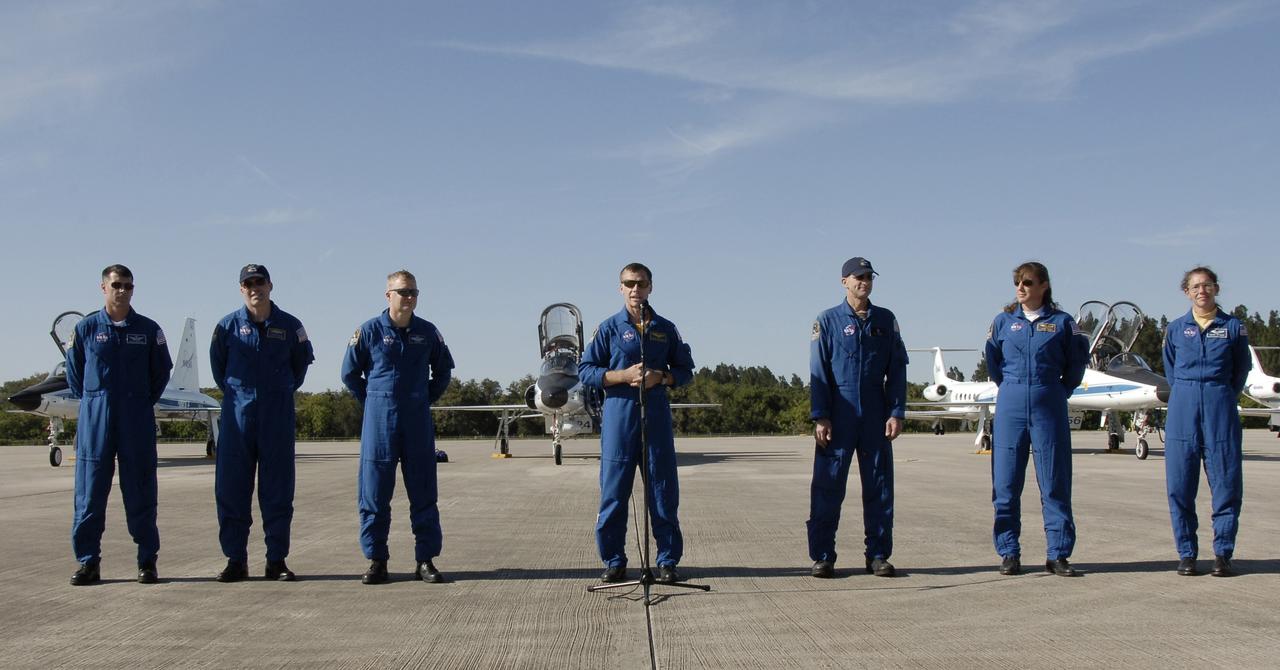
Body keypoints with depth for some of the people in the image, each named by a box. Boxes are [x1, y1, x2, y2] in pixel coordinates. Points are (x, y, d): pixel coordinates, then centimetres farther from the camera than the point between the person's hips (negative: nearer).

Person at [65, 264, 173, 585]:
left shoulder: (148, 330, 5)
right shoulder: (86, 328, 4)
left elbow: (161, 371, 15)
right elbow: (74, 372, 14)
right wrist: (93, 402, 11)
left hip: (137, 418, 0)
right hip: (95, 417, 0)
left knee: (140, 490, 1)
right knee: (90, 490, 0)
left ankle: (147, 561, 7)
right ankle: (88, 562, 8)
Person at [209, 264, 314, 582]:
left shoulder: (289, 326, 4)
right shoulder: (228, 325, 3)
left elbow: (302, 362, 19)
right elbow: (218, 364, 18)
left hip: (278, 413, 0)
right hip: (237, 412, 0)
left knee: (278, 488, 1)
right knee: (231, 487, -1)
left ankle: (277, 561, 8)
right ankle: (235, 559, 8)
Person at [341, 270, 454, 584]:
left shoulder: (428, 332, 5)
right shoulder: (369, 331, -1)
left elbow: (443, 372, 19)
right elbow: (350, 373, 9)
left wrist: (425, 400, 12)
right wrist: (373, 402, 7)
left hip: (418, 420, 2)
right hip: (379, 420, -2)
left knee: (423, 492, 3)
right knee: (374, 491, 0)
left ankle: (426, 560, 9)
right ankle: (376, 560, 8)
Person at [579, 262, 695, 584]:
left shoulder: (666, 329, 11)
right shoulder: (609, 327, 5)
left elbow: (685, 369, 14)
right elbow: (585, 370, 2)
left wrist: (661, 377, -7)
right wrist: (624, 376, -11)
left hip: (657, 415, 2)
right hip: (619, 416, -1)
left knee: (664, 490, 2)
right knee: (613, 491, 0)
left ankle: (668, 560, 11)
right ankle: (614, 561, 10)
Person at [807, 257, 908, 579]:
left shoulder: (886, 320, 10)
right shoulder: (828, 321, 3)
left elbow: (897, 370, 8)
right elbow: (818, 372, -1)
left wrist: (896, 413, -1)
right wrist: (820, 417, -9)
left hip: (876, 416, 3)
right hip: (838, 416, -3)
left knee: (879, 485, 5)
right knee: (828, 485, -1)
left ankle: (878, 555, 14)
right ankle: (822, 556, 6)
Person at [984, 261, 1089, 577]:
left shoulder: (1062, 322, 3)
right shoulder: (1003, 321, 6)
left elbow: (1077, 362, 12)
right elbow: (993, 362, 17)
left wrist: (1058, 393, 12)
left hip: (1049, 409, -1)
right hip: (1011, 407, 1)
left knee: (1055, 483, 0)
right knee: (1005, 483, 0)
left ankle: (1057, 554, 7)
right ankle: (1009, 553, 9)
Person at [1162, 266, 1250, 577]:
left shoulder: (1234, 327, 5)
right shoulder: (1175, 328, 9)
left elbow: (1241, 369, 13)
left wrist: (1221, 398, 9)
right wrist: (1186, 396, 13)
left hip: (1221, 406, -1)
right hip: (1183, 409, 1)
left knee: (1226, 482, -2)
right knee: (1180, 484, -1)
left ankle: (1223, 554, 7)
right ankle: (1186, 554, 7)